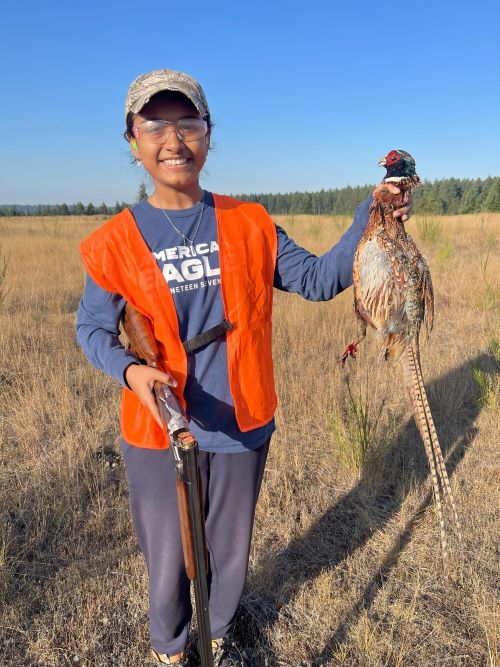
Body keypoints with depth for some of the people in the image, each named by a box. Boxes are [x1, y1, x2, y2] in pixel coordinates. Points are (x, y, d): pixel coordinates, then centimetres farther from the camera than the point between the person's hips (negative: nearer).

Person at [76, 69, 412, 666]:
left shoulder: (250, 226, -4)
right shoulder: (116, 241, -8)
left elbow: (317, 280, -3)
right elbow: (92, 328, -3)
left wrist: (370, 221, -16)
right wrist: (131, 371, -23)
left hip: (242, 426, 2)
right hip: (160, 435, -1)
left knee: (231, 550, 23)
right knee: (169, 558, 18)